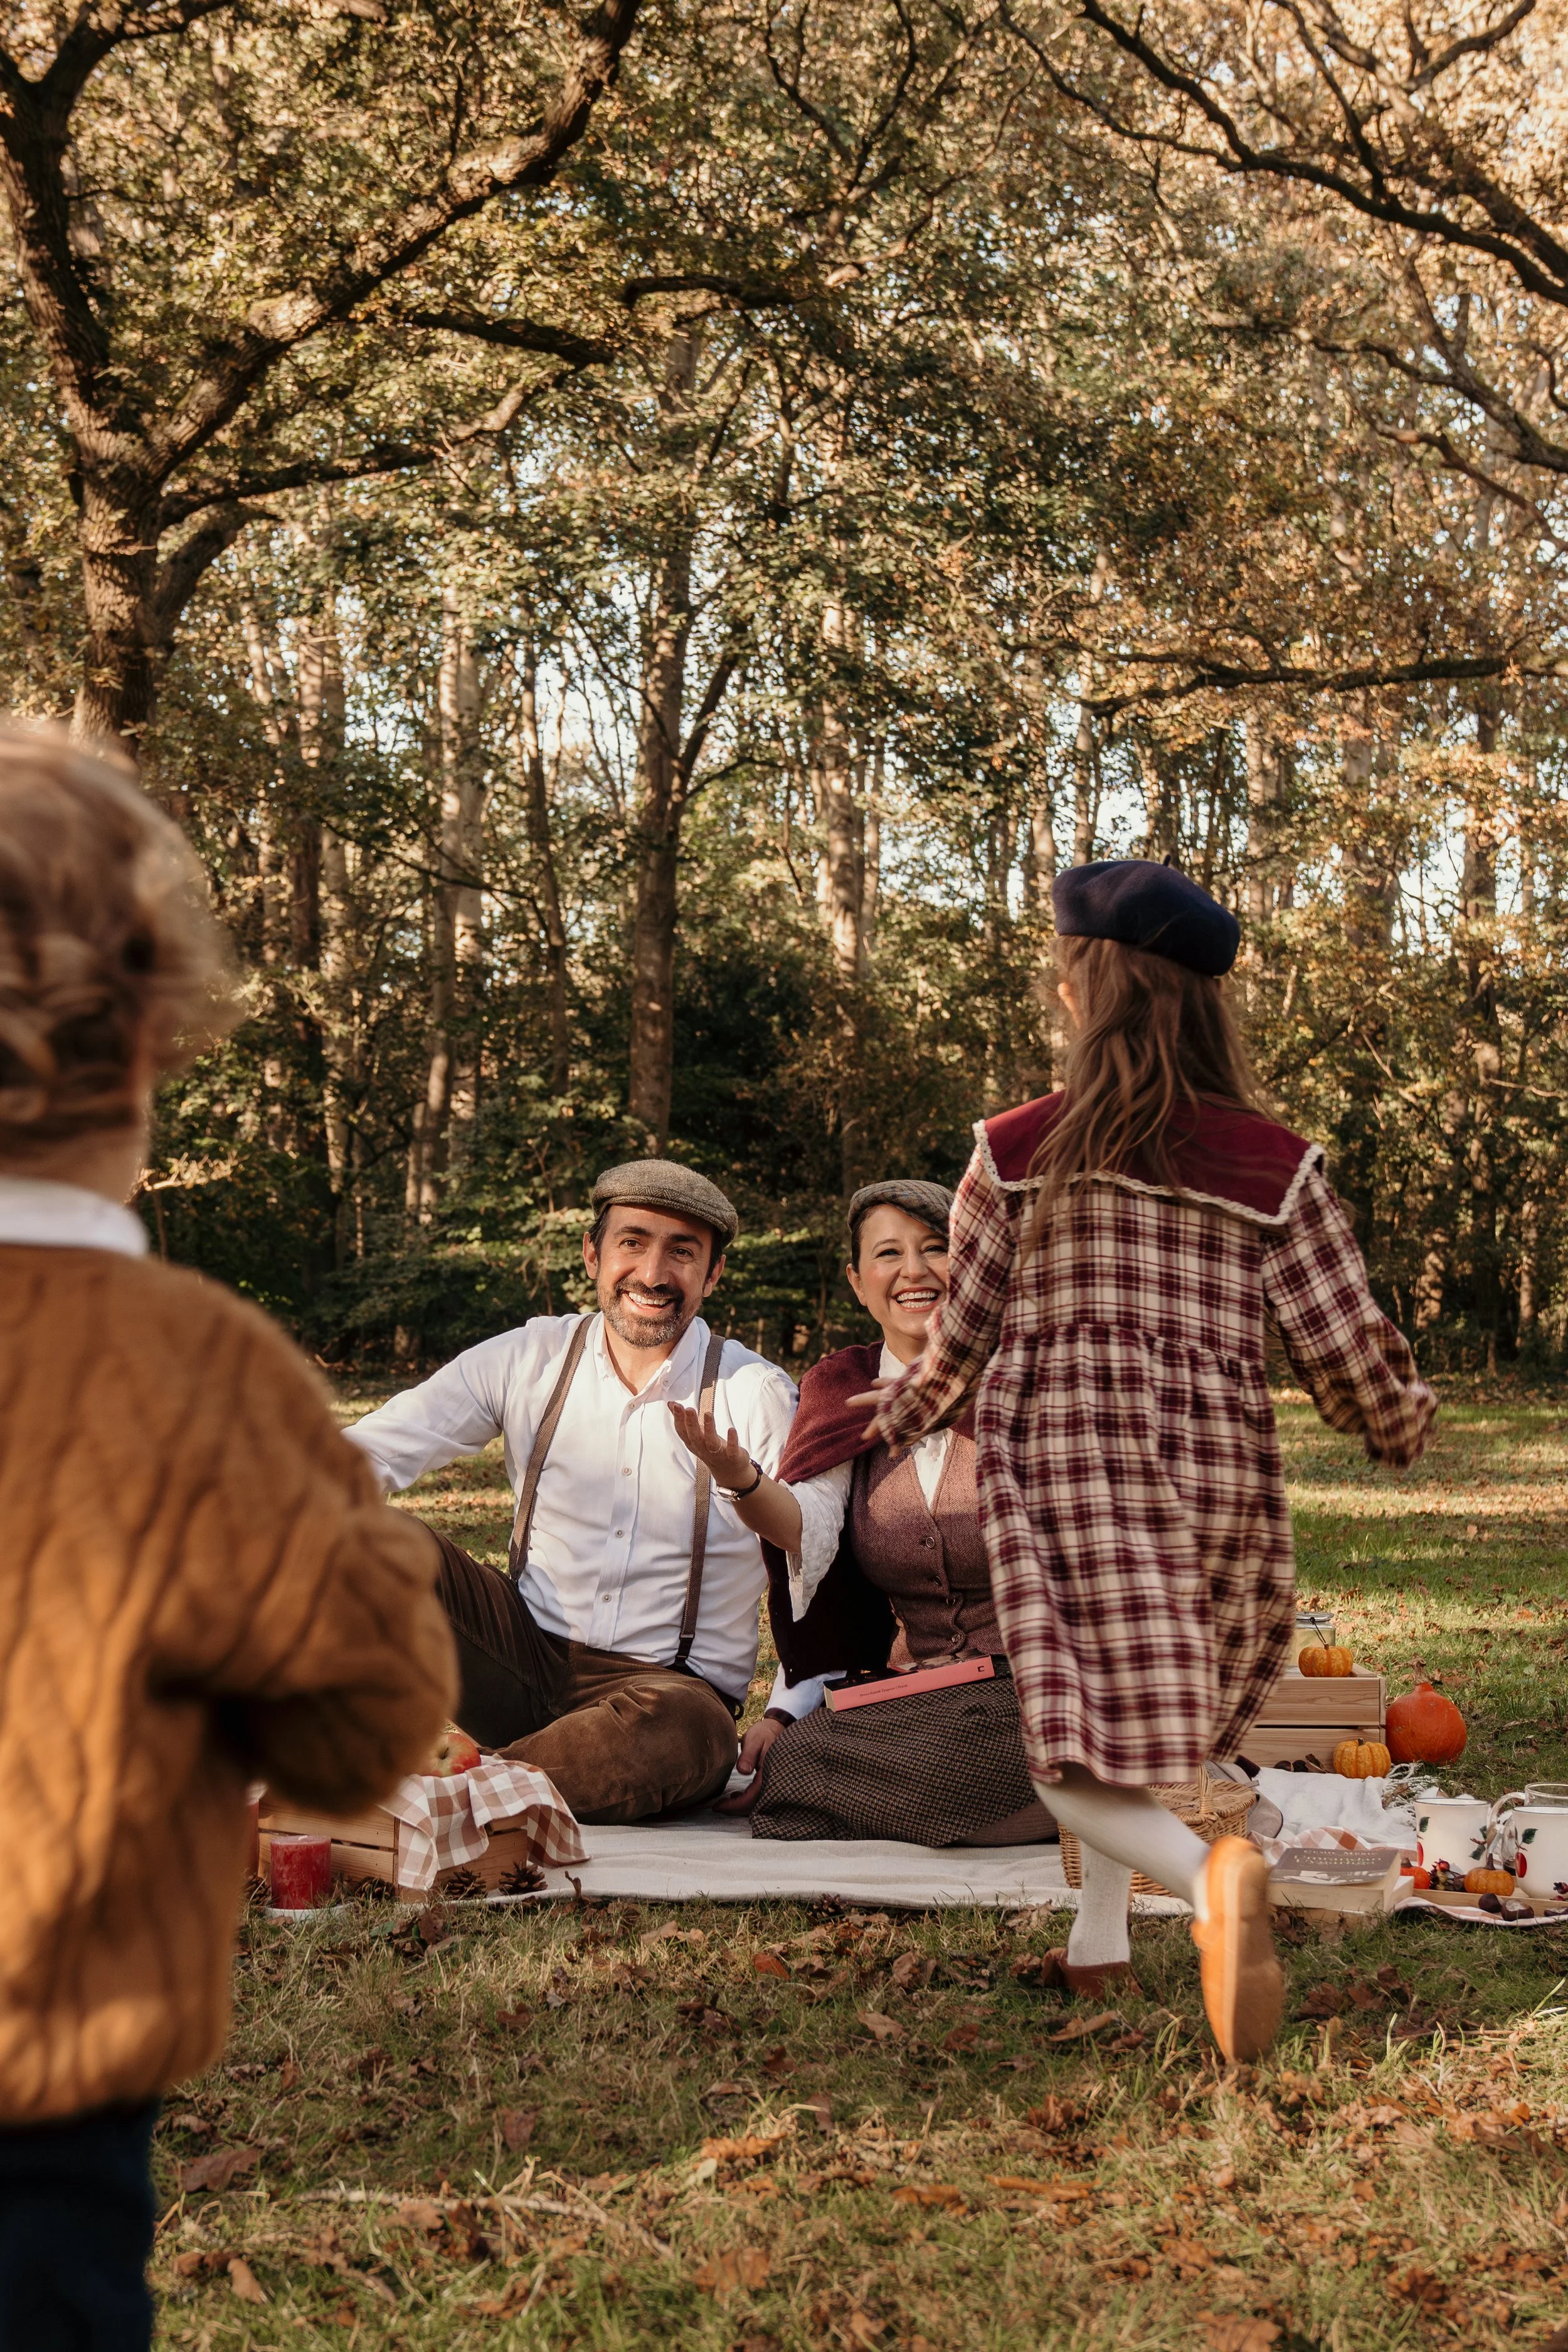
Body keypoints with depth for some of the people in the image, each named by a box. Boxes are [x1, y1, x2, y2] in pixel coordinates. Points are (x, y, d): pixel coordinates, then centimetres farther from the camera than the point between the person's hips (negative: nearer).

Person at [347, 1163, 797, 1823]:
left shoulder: (759, 1397, -5)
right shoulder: (529, 1359, 1)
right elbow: (364, 1454, -5)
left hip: (667, 1685, -3)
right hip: (526, 1656, 3)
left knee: (688, 1731, -39)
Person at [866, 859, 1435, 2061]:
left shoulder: (1016, 1149, 0)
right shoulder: (1275, 1164, 0)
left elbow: (959, 1341, 8)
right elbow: (1351, 1351, 0)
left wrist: (888, 1421, 29)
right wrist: (1403, 1421, 23)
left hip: (1065, 1464, -2)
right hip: (1223, 1472, 3)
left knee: (1085, 1761, -4)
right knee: (1149, 1692, 27)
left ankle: (1212, 1876, -33)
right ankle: (1100, 1939, 24)